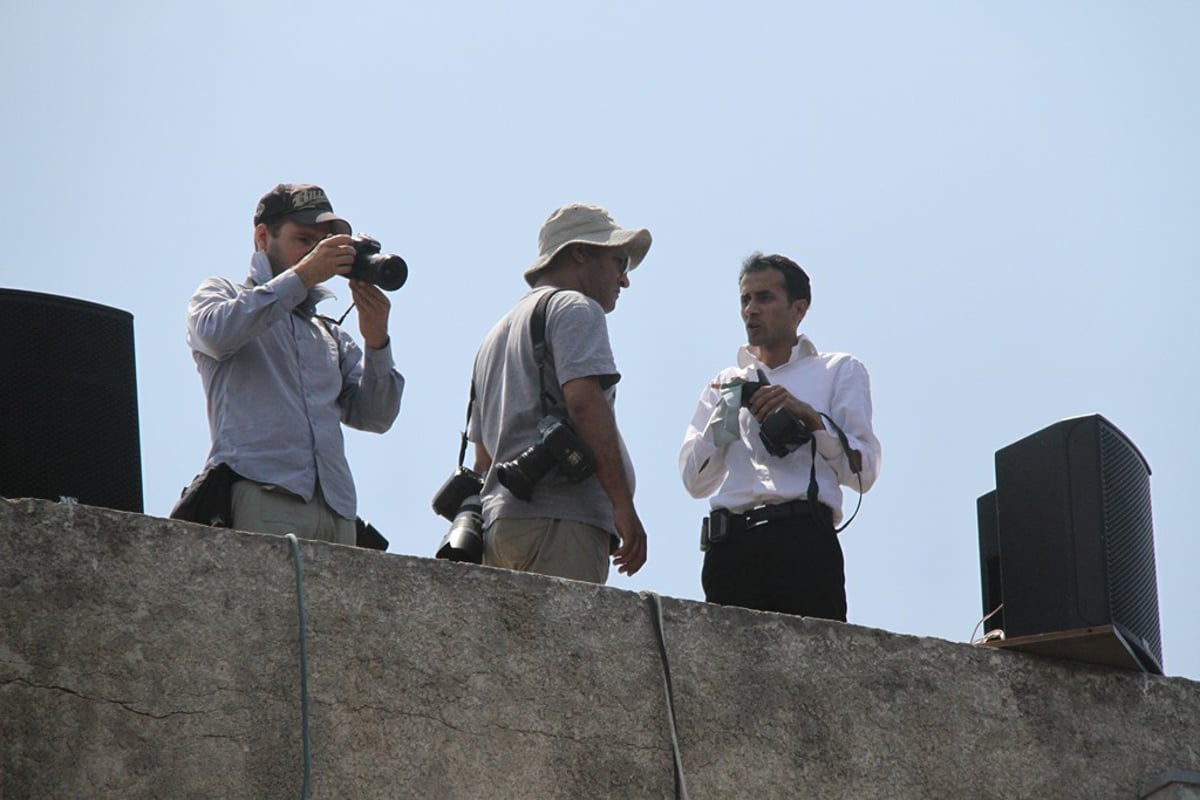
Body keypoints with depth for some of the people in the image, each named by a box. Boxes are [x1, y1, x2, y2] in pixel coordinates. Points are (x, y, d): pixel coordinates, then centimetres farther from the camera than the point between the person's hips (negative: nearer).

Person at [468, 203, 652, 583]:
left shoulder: (498, 333, 31)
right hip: (559, 516, -9)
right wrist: (623, 505, -16)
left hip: (496, 520, 9)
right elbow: (583, 400, -12)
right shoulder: (575, 308, 4)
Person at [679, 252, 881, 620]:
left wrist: (808, 416, -5)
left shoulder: (840, 371, 18)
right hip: (730, 545, 3)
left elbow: (863, 472, 7)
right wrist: (723, 419, 1)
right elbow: (695, 481, 16)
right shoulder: (726, 383, 27)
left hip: (803, 539, -2)